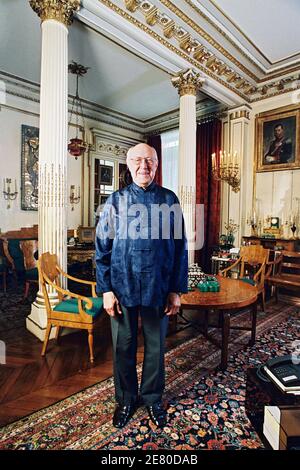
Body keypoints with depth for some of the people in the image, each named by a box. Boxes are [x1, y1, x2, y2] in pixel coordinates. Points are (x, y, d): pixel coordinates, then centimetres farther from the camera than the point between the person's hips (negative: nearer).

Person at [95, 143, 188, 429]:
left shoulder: (169, 200, 0)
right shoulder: (116, 200, 0)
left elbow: (180, 247, 0)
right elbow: (102, 248, -1)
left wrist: (176, 290, -2)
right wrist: (106, 289, -5)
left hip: (158, 288, 0)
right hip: (122, 288, 0)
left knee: (155, 346, 16)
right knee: (123, 347, 15)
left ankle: (152, 398, 42)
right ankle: (126, 399, 41)